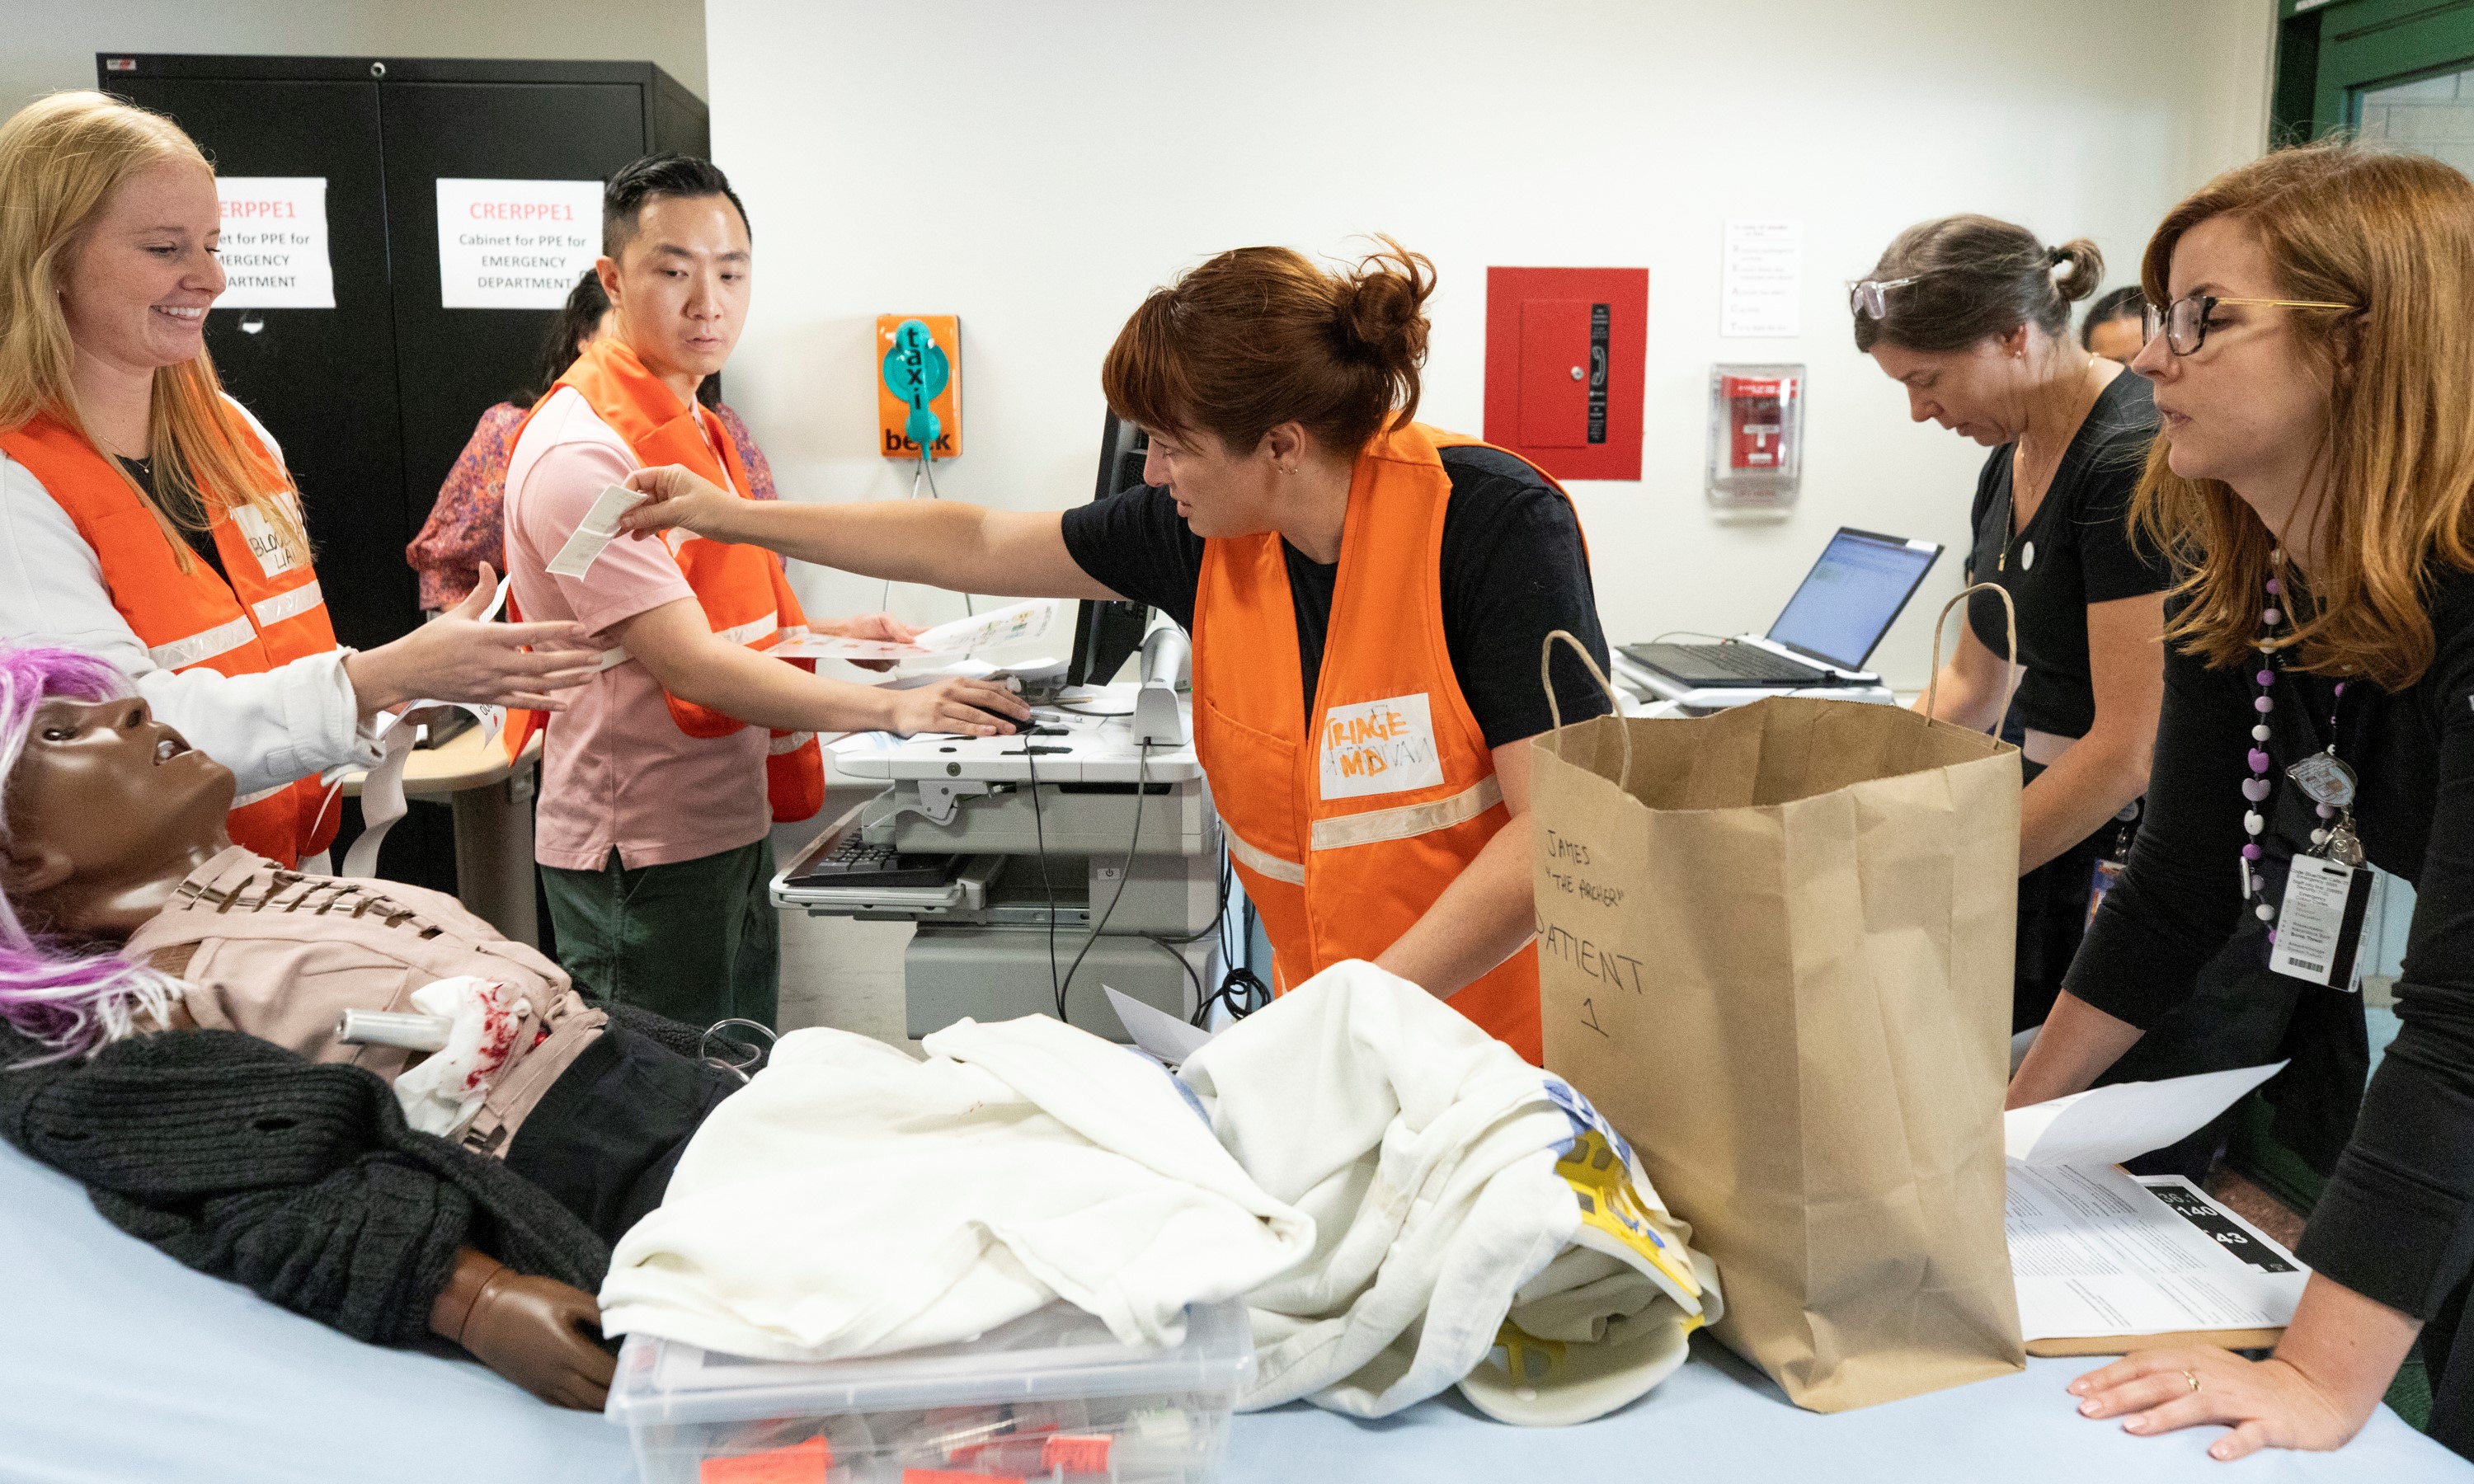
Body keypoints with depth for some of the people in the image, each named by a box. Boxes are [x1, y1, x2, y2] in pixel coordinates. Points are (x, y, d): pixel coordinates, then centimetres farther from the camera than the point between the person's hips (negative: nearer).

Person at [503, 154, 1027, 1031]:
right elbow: (689, 665, -24)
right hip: (644, 858, -9)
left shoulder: (696, 426, 12)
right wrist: (892, 709, -27)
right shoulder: (579, 449, -19)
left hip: (734, 828, 9)